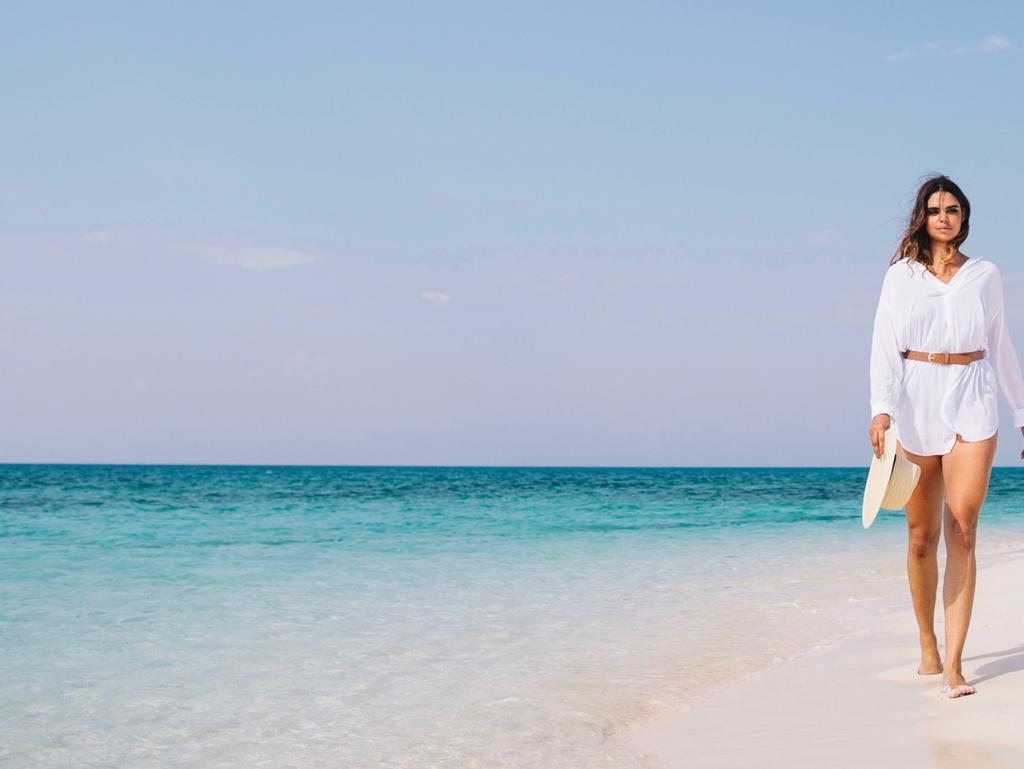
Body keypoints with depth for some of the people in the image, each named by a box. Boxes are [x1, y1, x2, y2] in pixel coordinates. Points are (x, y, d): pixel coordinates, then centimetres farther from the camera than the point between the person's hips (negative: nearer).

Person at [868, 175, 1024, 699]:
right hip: (916, 403, 0)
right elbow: (885, 344, -1)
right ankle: (927, 647, 22)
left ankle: (953, 666, -16)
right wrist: (881, 408, -15)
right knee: (922, 536, 4)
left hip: (972, 403, 0)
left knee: (962, 529, -12)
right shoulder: (901, 275, 6)